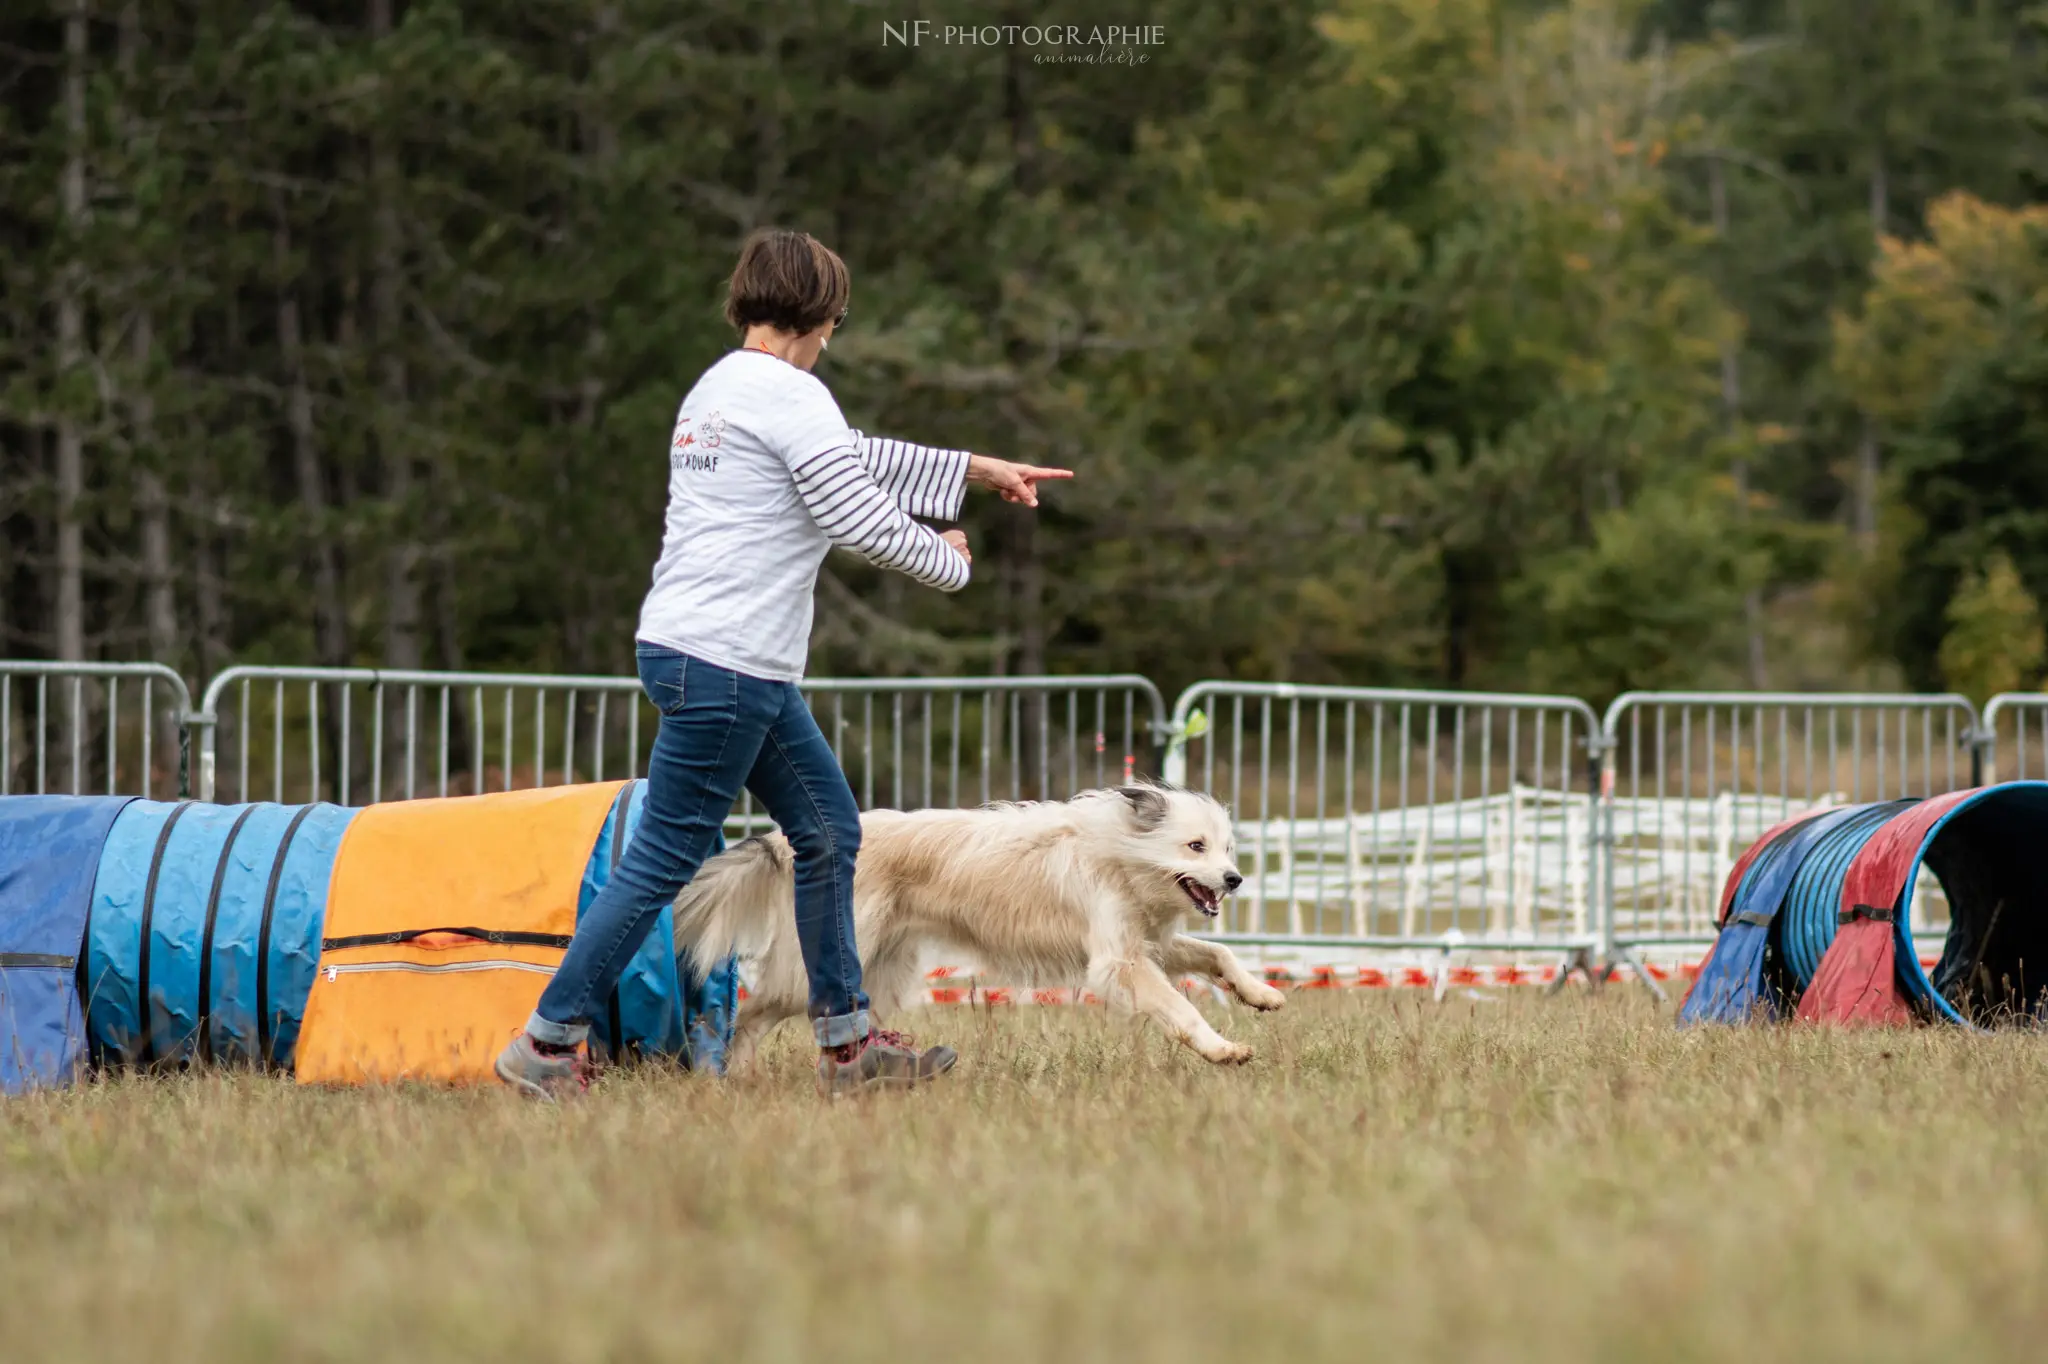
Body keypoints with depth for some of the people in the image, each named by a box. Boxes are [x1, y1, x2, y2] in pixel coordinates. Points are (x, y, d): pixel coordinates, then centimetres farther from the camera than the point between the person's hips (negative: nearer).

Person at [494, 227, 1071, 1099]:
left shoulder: (719, 389, 18)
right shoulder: (788, 395, -12)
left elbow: (855, 461, 28)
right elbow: (857, 516, -15)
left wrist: (976, 470, 30)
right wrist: (948, 563, 3)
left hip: (750, 674, 10)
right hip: (721, 667, -10)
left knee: (829, 830, 14)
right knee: (664, 861, -6)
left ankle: (846, 1044, 17)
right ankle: (547, 1044, -2)